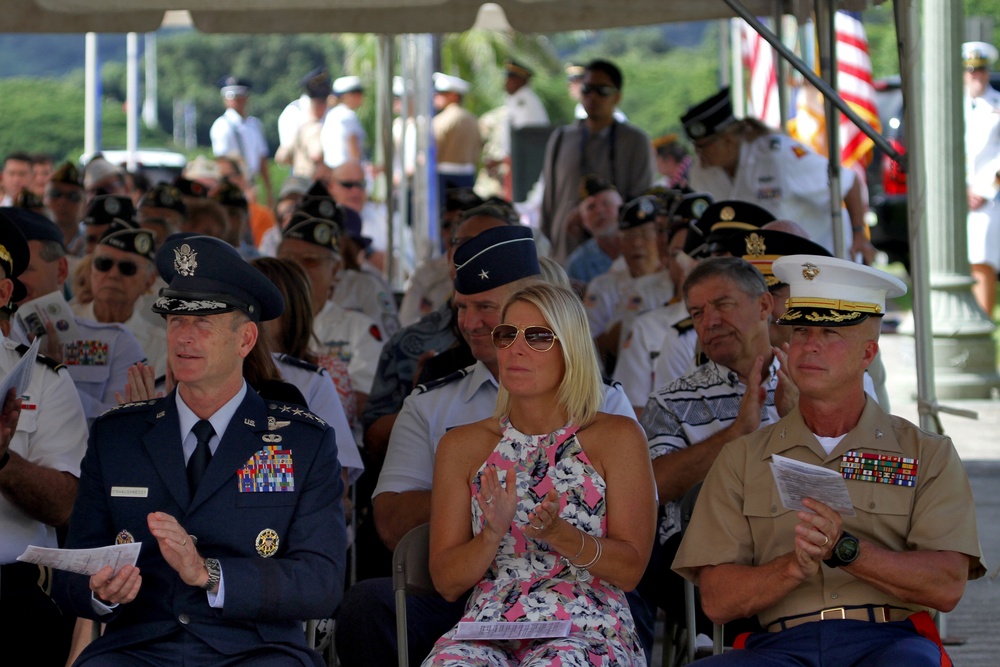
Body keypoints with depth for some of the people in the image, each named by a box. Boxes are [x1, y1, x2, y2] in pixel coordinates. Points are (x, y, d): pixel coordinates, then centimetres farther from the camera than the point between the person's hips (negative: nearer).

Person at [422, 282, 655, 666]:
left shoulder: (616, 438, 6)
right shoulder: (462, 446, 13)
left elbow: (631, 569, 1)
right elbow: (446, 583, 9)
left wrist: (559, 534, -16)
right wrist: (494, 532, -11)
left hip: (587, 633, -3)